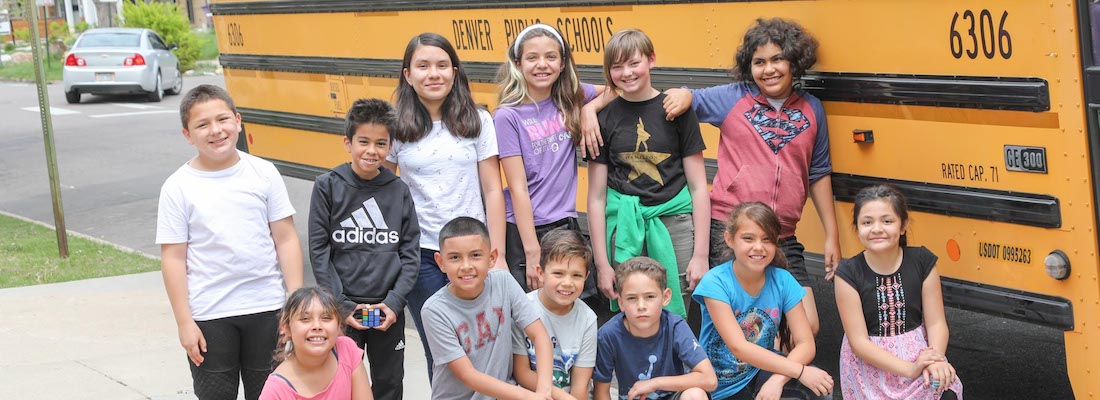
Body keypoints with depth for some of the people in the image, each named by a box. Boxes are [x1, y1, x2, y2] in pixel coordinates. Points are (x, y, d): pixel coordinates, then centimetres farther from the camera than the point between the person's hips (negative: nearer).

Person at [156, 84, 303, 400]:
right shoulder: (178, 187, -5)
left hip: (266, 307, 1)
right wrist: (184, 322, -8)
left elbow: (286, 239, 1)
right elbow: (173, 258, -5)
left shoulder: (264, 173, -1)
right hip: (208, 315, -1)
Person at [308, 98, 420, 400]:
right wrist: (342, 305, -9)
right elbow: (318, 251, -4)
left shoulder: (398, 191, 1)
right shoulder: (328, 187, -4)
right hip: (344, 309, -2)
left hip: (389, 309, 2)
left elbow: (411, 252, 3)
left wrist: (395, 302, -8)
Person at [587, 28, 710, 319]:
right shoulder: (604, 118, 3)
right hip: (624, 227, 1)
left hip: (674, 223, -1)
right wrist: (602, 264, 0)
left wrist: (700, 254, -2)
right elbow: (596, 196, 4)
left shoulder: (677, 110, 1)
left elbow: (698, 186, 2)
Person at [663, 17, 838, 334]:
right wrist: (682, 95, -15)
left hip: (783, 237, 3)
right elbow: (683, 98, 10)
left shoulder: (811, 109, 8)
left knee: (807, 327, -3)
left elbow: (819, 174, 15)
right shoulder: (733, 98, 2)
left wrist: (832, 236, 14)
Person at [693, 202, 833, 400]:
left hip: (763, 371, 3)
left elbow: (806, 344, -10)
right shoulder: (715, 283, -16)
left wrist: (778, 379, -30)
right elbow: (738, 347, -24)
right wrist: (799, 371, -31)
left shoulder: (783, 280, -6)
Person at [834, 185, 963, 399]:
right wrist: (909, 369, -22)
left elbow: (936, 323, -2)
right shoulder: (849, 274, -10)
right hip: (869, 362, -1)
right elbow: (858, 341, -12)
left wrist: (935, 361, -22)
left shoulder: (922, 262, -3)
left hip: (917, 352, 1)